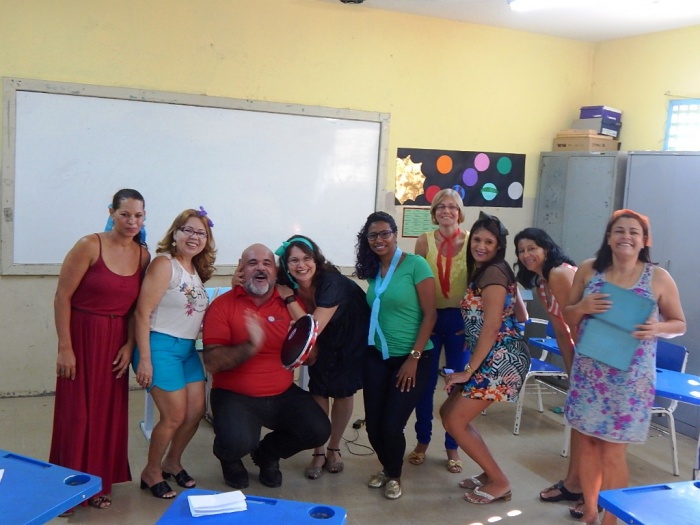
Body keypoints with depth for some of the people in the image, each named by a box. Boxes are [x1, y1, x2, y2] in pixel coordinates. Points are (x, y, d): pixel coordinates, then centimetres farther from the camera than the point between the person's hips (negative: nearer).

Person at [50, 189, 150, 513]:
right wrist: (64, 348, -14)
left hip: (116, 340, 4)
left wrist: (129, 345, -3)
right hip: (82, 336, -4)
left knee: (110, 412, 10)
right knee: (76, 412, 3)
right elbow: (62, 297, -12)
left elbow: (137, 306, 7)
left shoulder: (143, 255, 1)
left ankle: (101, 483, 27)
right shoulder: (89, 246, -14)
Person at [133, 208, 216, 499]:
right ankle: (151, 473, 19)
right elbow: (143, 313, -17)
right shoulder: (164, 264, -13)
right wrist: (144, 359, -20)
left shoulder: (197, 270, 10)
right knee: (175, 416, -5)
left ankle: (172, 462, 34)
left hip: (188, 349, 8)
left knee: (196, 411, 10)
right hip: (161, 346, -8)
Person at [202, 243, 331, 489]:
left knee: (319, 431, -14)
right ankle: (229, 457, 13)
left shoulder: (291, 303, 2)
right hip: (234, 395, -4)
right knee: (237, 442, -29)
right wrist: (250, 346, -30)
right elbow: (212, 362, -15)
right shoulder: (222, 305, -7)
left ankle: (267, 453, 19)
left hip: (283, 394, 4)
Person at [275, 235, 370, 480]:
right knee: (318, 392, -4)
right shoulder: (290, 287, -19)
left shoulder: (332, 283, -35)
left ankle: (333, 449, 25)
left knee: (343, 393, 5)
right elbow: (301, 326, -6)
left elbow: (312, 329, -37)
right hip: (323, 342, 4)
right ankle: (318, 452, 12)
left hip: (353, 340, -3)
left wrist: (290, 299, -35)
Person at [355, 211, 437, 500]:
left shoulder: (416, 264, -12)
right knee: (373, 423, 4)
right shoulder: (373, 270, 6)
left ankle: (394, 475, 25)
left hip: (410, 358, -5)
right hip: (377, 356, 5)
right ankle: (386, 467, 34)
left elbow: (430, 314, -13)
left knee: (392, 425, -5)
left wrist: (414, 357, -15)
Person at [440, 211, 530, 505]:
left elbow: (491, 329, -18)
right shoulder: (481, 271, 15)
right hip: (491, 359, 10)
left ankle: (499, 482, 9)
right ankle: (489, 472, 22)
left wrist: (468, 371, -14)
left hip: (501, 359, -10)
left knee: (455, 420, -3)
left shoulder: (494, 273, -14)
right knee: (448, 412, 13)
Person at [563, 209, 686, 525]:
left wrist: (657, 328, -19)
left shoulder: (659, 278, -6)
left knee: (613, 453, 3)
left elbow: (679, 325, 3)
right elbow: (567, 318, 8)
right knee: (586, 443, 12)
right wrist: (582, 307, -15)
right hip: (587, 373, 3)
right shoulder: (588, 270, 0)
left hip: (629, 378, -3)